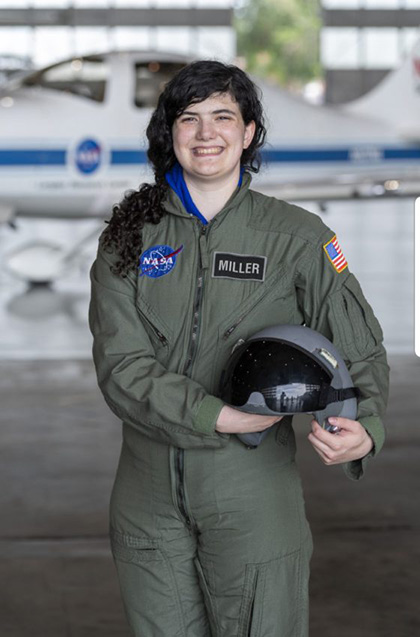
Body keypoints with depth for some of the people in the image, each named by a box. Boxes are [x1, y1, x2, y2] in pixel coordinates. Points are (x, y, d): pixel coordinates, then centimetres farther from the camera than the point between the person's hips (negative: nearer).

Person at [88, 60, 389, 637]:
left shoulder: (297, 237, 1)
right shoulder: (129, 237, 3)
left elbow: (359, 350, 1)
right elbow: (120, 367, -6)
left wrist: (364, 429, -20)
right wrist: (219, 417, -20)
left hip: (253, 495, -1)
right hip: (149, 497, 2)